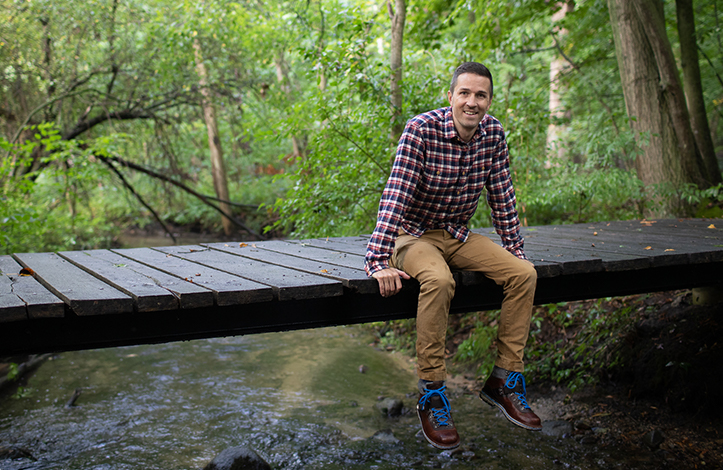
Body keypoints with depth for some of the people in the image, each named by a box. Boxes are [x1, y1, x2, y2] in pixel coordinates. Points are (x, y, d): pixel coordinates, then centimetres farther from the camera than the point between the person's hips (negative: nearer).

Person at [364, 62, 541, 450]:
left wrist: (514, 249, 5)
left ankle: (504, 378, -4)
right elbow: (396, 195, -27)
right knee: (439, 280, -36)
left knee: (524, 274, -14)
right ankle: (431, 394, -24)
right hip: (413, 234, -5)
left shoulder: (493, 133, -4)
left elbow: (502, 196, 5)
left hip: (458, 235, 6)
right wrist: (381, 261, -33)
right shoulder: (421, 129, -21)